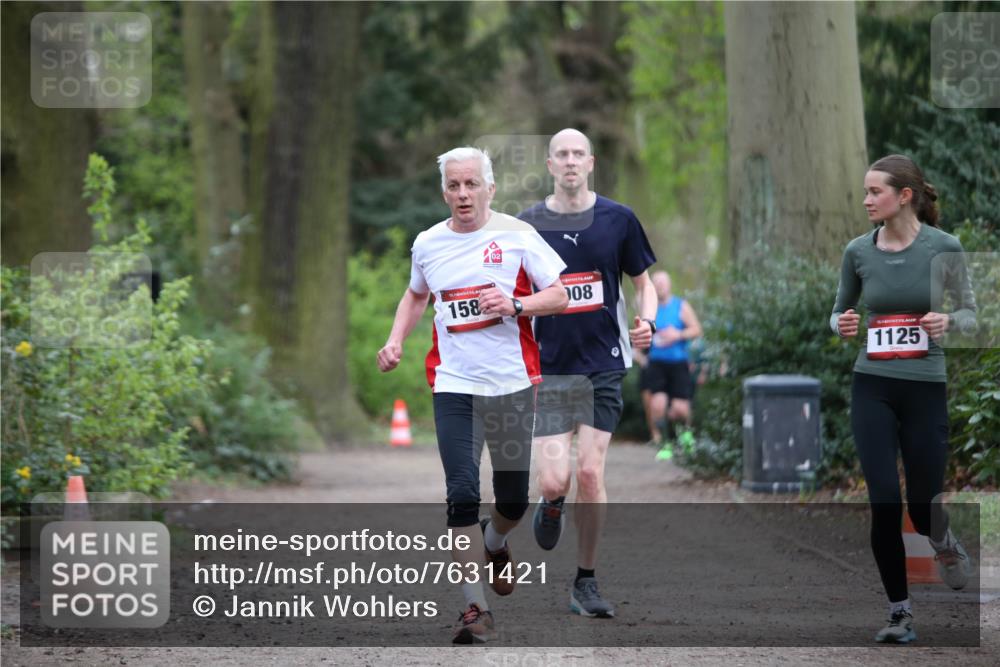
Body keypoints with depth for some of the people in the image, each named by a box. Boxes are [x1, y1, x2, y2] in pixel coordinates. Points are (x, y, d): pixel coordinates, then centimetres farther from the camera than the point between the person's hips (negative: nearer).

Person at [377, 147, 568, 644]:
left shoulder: (516, 235, -4)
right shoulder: (427, 244, 6)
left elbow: (559, 296, -1)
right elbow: (416, 295, 25)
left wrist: (515, 305, -18)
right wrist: (396, 341, 10)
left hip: (512, 383, -1)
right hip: (454, 385, 1)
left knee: (513, 500, 8)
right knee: (462, 496, -12)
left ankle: (495, 543, 45)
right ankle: (476, 609, -11)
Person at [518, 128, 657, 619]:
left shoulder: (618, 219, 2)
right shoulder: (528, 224, 2)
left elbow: (643, 282, 11)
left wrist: (646, 322, -9)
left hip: (603, 365, 0)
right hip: (549, 369, 0)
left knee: (590, 473, -4)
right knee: (554, 481, -10)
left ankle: (586, 582, 9)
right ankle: (551, 506, 29)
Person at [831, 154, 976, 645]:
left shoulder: (943, 247, -6)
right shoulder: (859, 251, 1)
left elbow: (971, 314, 1)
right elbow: (840, 310, 14)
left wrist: (948, 321, -20)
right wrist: (842, 324, -9)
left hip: (925, 389, -2)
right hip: (872, 388, 2)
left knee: (921, 506, 5)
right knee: (884, 503, -8)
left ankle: (944, 541, 43)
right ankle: (899, 612, 5)